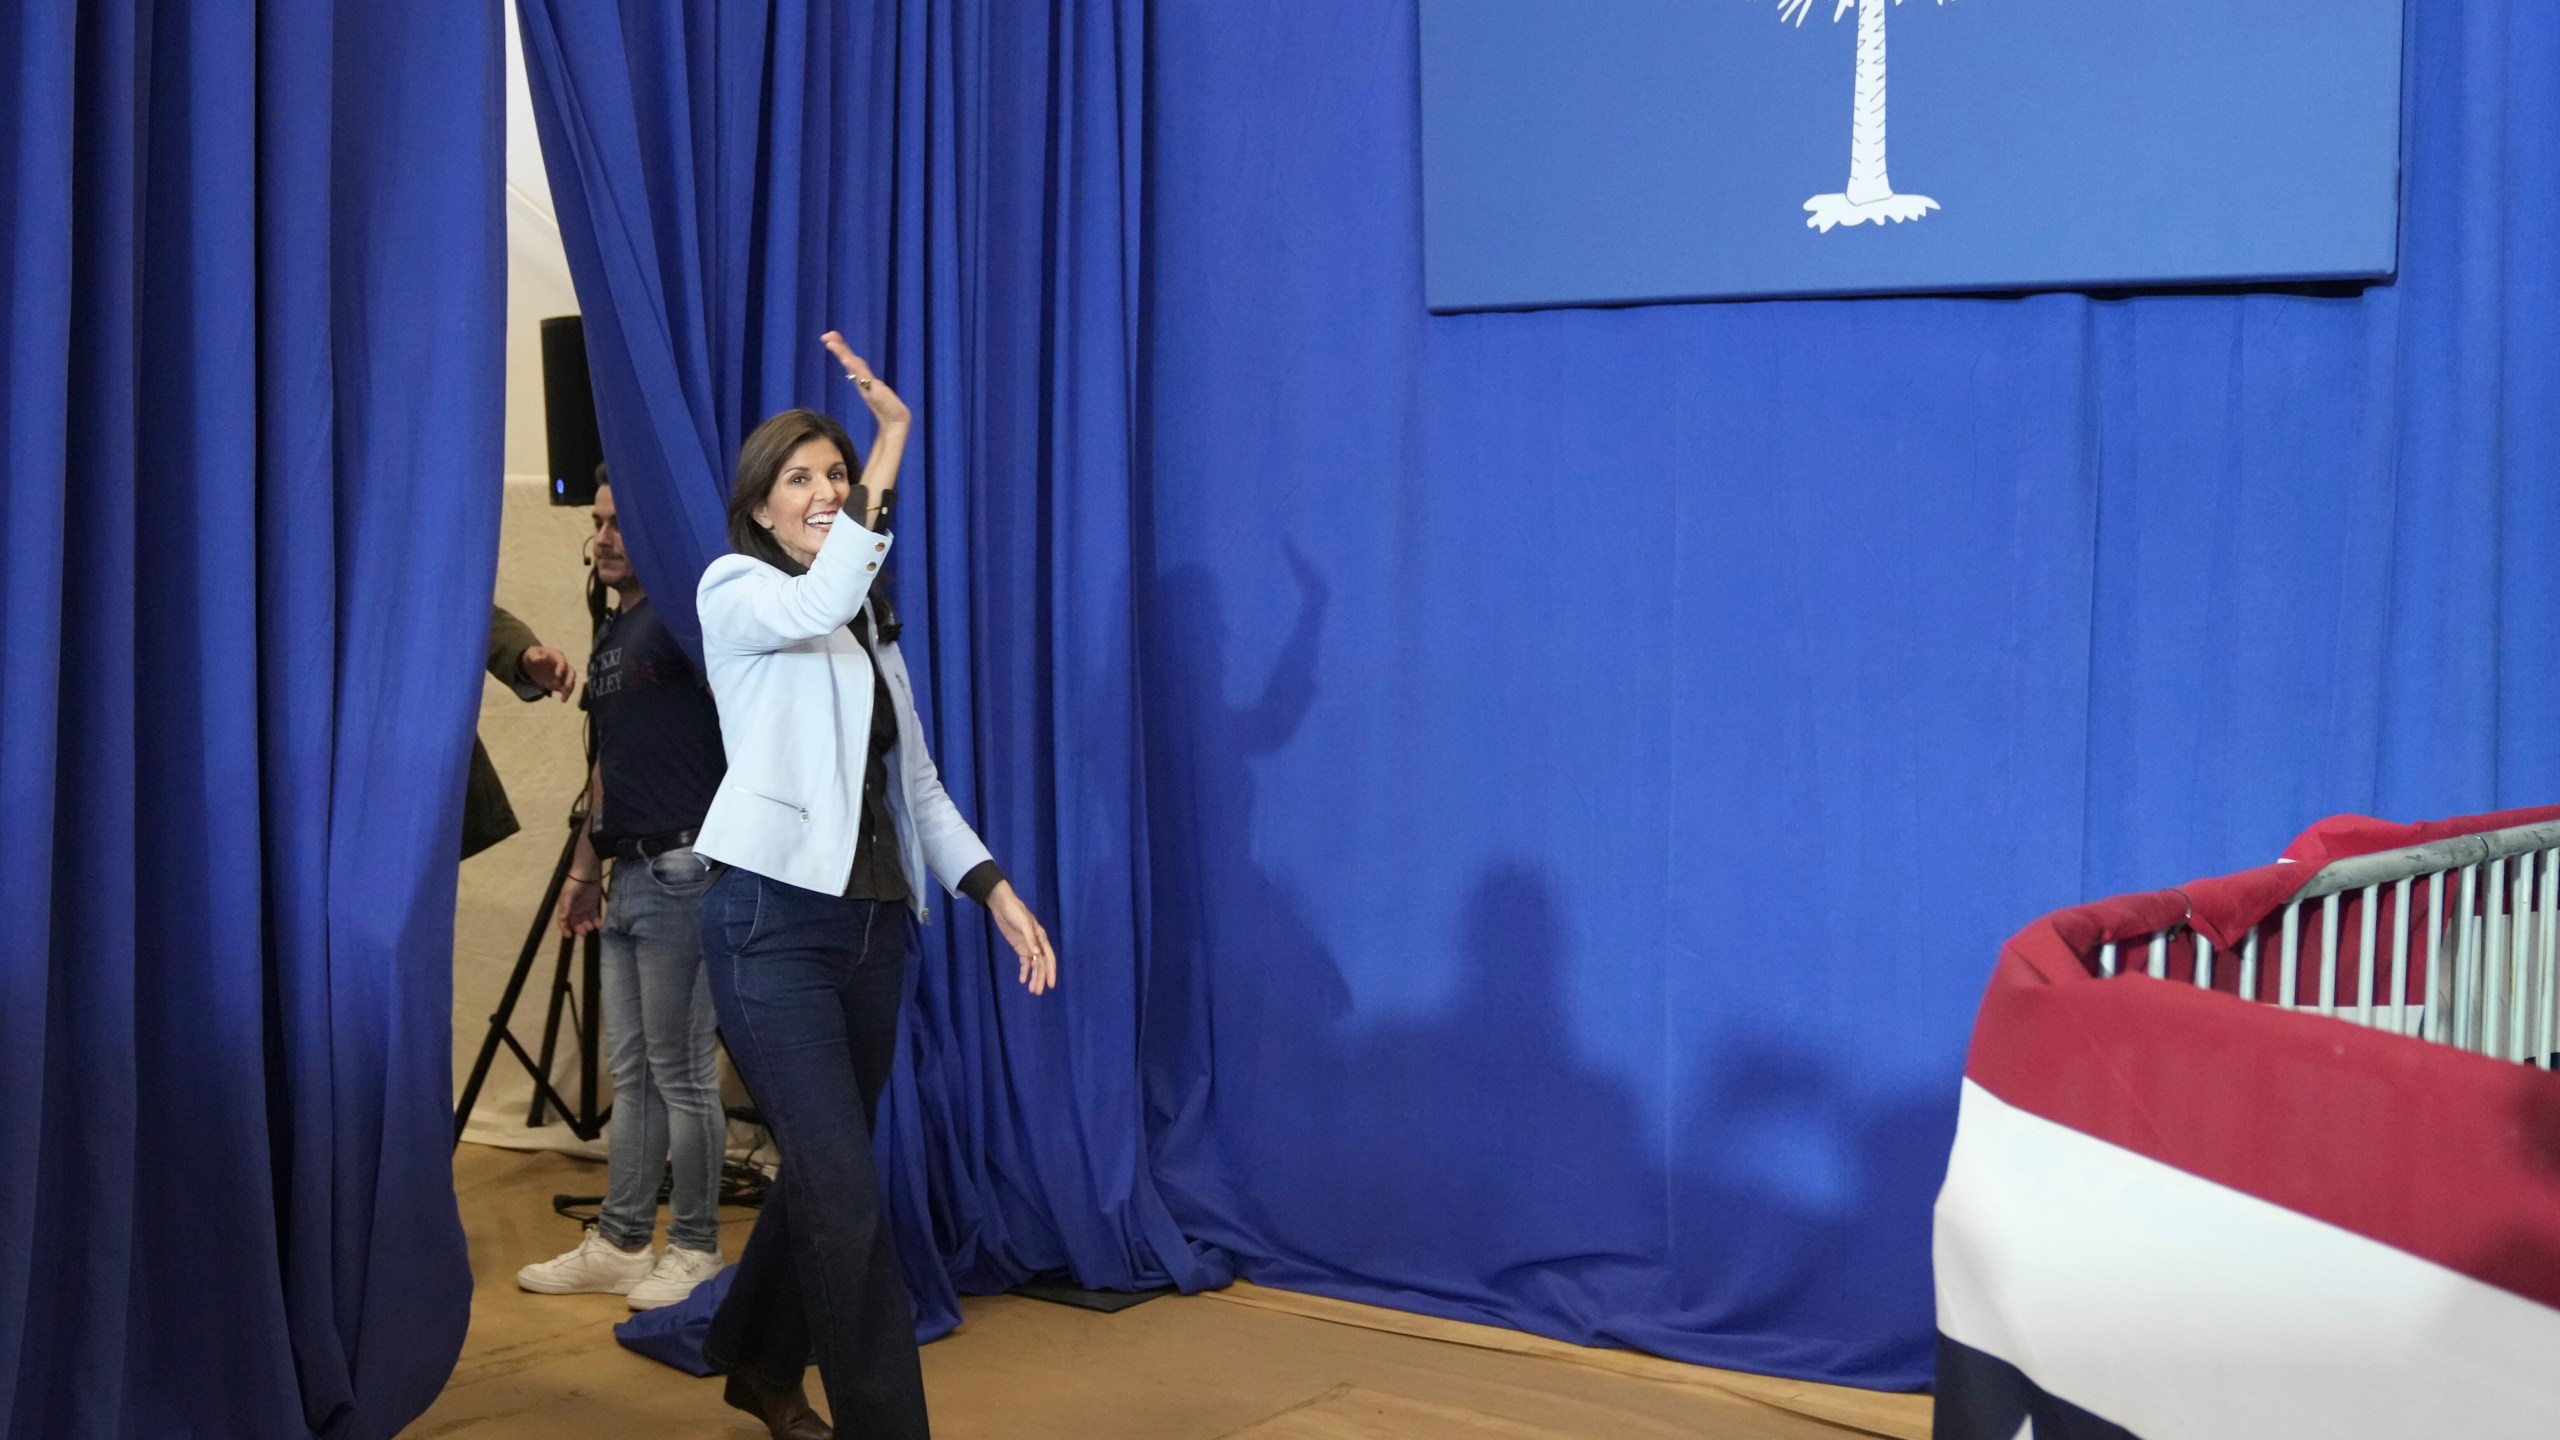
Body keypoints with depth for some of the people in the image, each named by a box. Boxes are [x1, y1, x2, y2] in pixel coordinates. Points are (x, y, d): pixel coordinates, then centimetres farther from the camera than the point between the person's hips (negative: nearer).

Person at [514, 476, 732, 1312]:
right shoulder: (608, 637, 18)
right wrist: (585, 867, 23)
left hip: (683, 871, -9)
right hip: (629, 875, 9)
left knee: (682, 1074, -2)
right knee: (631, 1074, 13)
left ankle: (695, 1250, 8)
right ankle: (619, 1245, 20)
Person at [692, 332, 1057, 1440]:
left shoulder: (871, 623, 18)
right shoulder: (734, 591, -1)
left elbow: (917, 783, 16)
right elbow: (815, 606, -26)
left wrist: (993, 887, 2)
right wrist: (895, 441, -26)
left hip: (873, 925, 7)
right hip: (775, 925, -7)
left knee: (823, 1178, 16)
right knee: (846, 1195, -12)